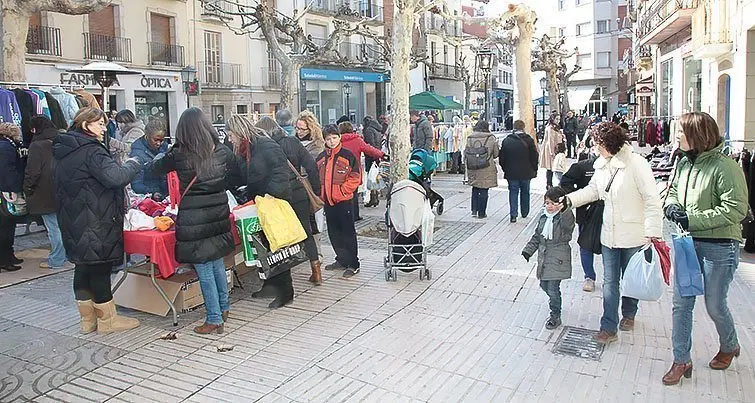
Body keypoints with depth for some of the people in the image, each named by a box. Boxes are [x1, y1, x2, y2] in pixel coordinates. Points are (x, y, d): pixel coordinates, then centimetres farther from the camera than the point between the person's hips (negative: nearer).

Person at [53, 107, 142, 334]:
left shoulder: (64, 151, 15)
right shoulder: (91, 150, -16)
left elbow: (60, 188, 23)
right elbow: (115, 177, -26)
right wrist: (133, 164, -9)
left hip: (73, 222, 9)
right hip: (95, 222, -9)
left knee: (83, 267, 14)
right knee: (100, 268, -1)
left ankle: (88, 319, 24)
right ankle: (107, 320, 9)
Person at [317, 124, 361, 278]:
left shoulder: (347, 155, -6)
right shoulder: (321, 157, 10)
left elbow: (356, 177, -8)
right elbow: (317, 178, 18)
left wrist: (342, 190, -12)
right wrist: (321, 193, 4)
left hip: (344, 200, -6)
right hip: (328, 201, 6)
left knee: (348, 232, -1)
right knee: (333, 232, 13)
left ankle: (353, 264, 6)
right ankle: (342, 260, 27)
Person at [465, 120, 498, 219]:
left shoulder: (470, 138, 0)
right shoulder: (491, 138, -6)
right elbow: (496, 154, 2)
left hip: (473, 168, 3)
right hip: (487, 169, -2)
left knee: (475, 189, 16)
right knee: (484, 190, 4)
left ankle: (474, 210, 11)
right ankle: (481, 212, 9)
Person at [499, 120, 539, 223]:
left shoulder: (506, 140, -2)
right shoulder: (529, 140, -7)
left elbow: (501, 158, 3)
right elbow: (534, 157, -3)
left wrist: (505, 169, 13)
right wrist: (534, 170, 8)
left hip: (511, 173, 0)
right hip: (526, 172, 0)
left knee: (513, 192, 5)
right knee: (525, 192, 15)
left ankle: (513, 214, -4)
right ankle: (524, 213, 27)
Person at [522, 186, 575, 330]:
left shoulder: (564, 217, -12)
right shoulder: (543, 218, 9)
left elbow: (568, 224, -38)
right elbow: (536, 236, 18)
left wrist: (564, 209, -53)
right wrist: (528, 250, 15)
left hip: (558, 260, -7)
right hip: (544, 258, 7)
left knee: (553, 289, -5)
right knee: (544, 285, 17)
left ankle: (555, 316, 13)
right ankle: (555, 304, 45)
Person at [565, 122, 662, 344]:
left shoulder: (636, 163, -18)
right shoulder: (602, 164, 2)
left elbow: (653, 200, -17)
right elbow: (593, 190, 15)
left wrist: (652, 233, -21)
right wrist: (569, 199, 1)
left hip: (633, 235, -5)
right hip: (609, 234, 5)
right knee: (610, 282, 6)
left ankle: (629, 314, 40)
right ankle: (609, 328, 12)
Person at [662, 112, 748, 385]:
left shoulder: (724, 167, -18)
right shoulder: (684, 163, 4)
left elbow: (736, 210, -21)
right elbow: (673, 191, 19)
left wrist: (692, 219, -22)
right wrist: (672, 206, -4)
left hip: (719, 247, -6)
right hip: (688, 242, 6)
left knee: (715, 305, 10)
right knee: (681, 303, 6)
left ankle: (729, 346, 42)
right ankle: (681, 361, 18)